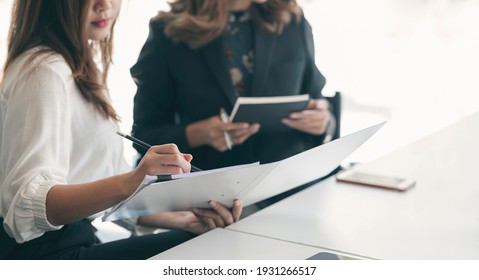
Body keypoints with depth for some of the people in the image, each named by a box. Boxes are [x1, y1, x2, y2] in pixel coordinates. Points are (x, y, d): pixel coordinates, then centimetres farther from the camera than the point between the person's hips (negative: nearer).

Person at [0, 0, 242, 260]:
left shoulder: (82, 69, 16)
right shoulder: (44, 70, -12)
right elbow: (27, 205, -23)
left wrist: (181, 217, 0)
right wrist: (128, 183, -37)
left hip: (78, 241, 8)